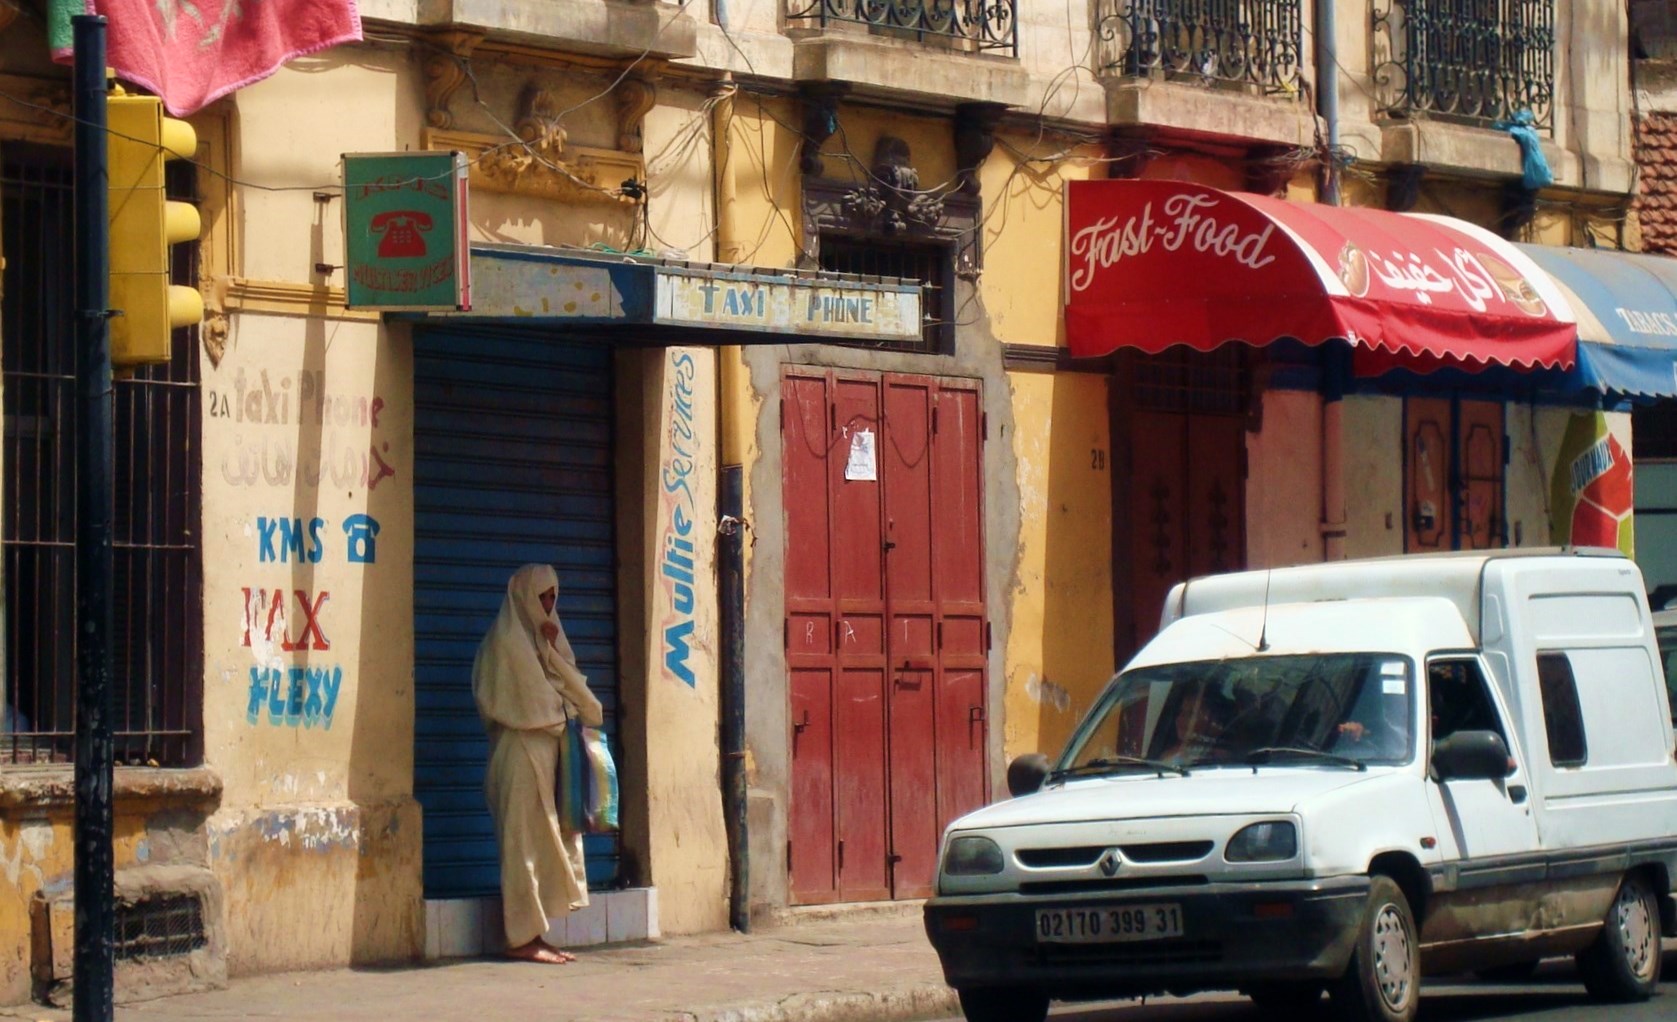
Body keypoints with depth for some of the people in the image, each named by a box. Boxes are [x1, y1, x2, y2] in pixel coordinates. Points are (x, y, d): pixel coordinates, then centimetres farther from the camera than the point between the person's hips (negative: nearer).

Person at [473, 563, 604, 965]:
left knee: (546, 839, 6)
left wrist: (553, 650, -4)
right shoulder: (508, 639, -8)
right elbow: (533, 705, -12)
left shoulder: (539, 636, 19)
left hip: (547, 750, 9)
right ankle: (522, 937, -9)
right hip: (522, 749, -9)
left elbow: (567, 686, 11)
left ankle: (531, 935, 8)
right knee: (525, 838, -9)